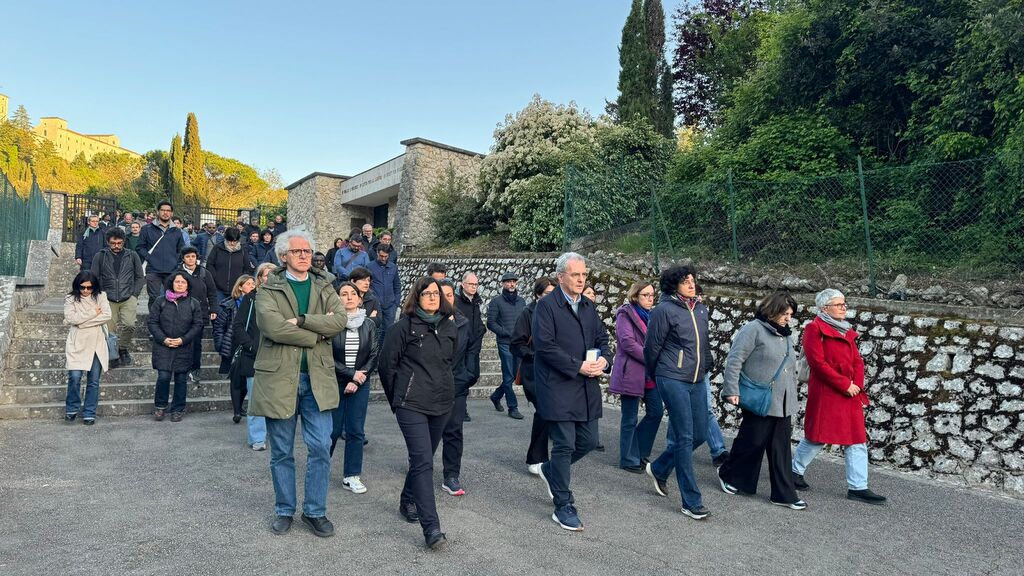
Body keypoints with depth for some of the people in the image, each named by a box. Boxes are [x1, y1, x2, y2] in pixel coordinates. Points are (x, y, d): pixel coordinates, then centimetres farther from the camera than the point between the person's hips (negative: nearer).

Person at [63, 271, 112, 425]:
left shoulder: (100, 297, 5)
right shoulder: (71, 298, 3)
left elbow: (107, 316, -8)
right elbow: (71, 318, -12)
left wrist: (81, 321, -11)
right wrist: (93, 313, -8)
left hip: (97, 344, 1)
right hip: (77, 344, -1)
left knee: (94, 381, 4)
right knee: (75, 377, -11)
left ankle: (89, 414, 15)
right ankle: (72, 409, 12)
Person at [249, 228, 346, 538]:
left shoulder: (324, 288, 11)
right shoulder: (269, 289, 0)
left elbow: (340, 320, -8)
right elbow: (272, 327, -18)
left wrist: (301, 320, -16)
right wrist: (318, 333, -13)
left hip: (317, 378, 2)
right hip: (279, 378, -2)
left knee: (321, 448, 2)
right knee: (282, 452, 10)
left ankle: (315, 511, 18)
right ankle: (284, 510, 28)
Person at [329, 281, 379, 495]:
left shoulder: (369, 325, 2)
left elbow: (374, 357, 2)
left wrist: (358, 381, -8)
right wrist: (351, 373, -12)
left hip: (360, 385, 3)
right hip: (334, 382, -2)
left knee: (356, 431, 4)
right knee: (333, 429, 2)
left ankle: (351, 476, 14)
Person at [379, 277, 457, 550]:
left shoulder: (449, 327, 8)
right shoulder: (404, 326, -7)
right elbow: (386, 364, -1)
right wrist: (397, 399, 6)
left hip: (441, 404, 6)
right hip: (412, 405, -5)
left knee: (422, 458, 16)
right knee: (423, 462, -12)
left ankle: (408, 502, 38)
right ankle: (431, 527, -11)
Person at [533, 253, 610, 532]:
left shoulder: (589, 306, 14)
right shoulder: (546, 305, -8)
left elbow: (602, 338, 16)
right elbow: (544, 345, -16)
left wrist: (603, 359, -7)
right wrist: (579, 366, -18)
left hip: (587, 386, 7)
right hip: (559, 387, -7)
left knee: (588, 441, 11)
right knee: (564, 445, -2)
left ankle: (551, 470, 37)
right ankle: (563, 507, 12)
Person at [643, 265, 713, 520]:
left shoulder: (701, 310, 9)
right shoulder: (665, 310, -11)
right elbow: (651, 347, -4)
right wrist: (655, 377, 7)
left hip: (697, 382, 7)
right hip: (673, 381, -7)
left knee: (699, 435, 10)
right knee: (685, 438, -5)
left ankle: (658, 469, 33)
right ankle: (691, 502, 4)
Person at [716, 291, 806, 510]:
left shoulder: (784, 335, 16)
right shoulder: (754, 330, -9)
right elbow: (734, 360, -14)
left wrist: (792, 399, 23)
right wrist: (732, 390, -19)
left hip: (783, 403, 8)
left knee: (781, 449, 8)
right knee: (753, 442, 1)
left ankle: (784, 494, 14)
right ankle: (727, 474, 24)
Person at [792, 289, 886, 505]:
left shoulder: (846, 330, 16)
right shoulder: (815, 328, -9)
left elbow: (857, 361, 13)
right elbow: (817, 363, -16)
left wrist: (857, 385, -4)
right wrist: (845, 384, -15)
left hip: (850, 393, 8)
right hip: (824, 392, -8)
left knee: (857, 440, 5)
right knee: (817, 436, 3)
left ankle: (858, 487, 11)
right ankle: (796, 471, 24)